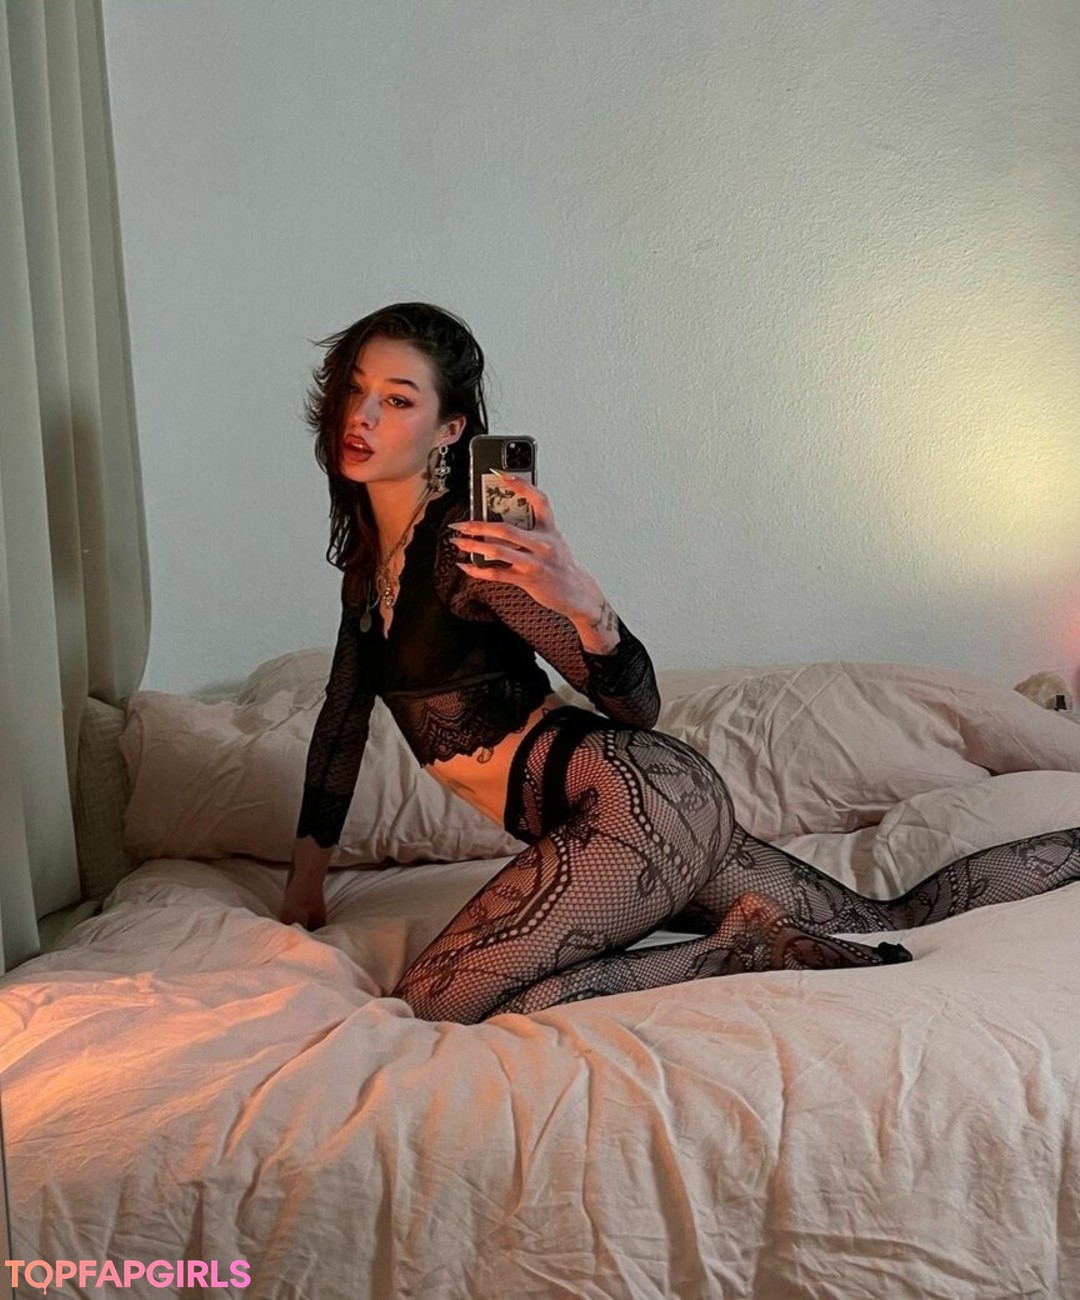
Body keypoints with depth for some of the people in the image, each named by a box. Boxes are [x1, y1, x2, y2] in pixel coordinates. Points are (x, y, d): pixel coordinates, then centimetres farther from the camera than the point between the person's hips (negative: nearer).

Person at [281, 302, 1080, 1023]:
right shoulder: (368, 554, 12)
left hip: (639, 795, -9)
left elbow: (638, 705, -15)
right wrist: (309, 869, 16)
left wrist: (580, 600, -35)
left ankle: (742, 946, -11)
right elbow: (345, 711, 19)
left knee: (432, 1012, -21)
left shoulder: (464, 543, -15)